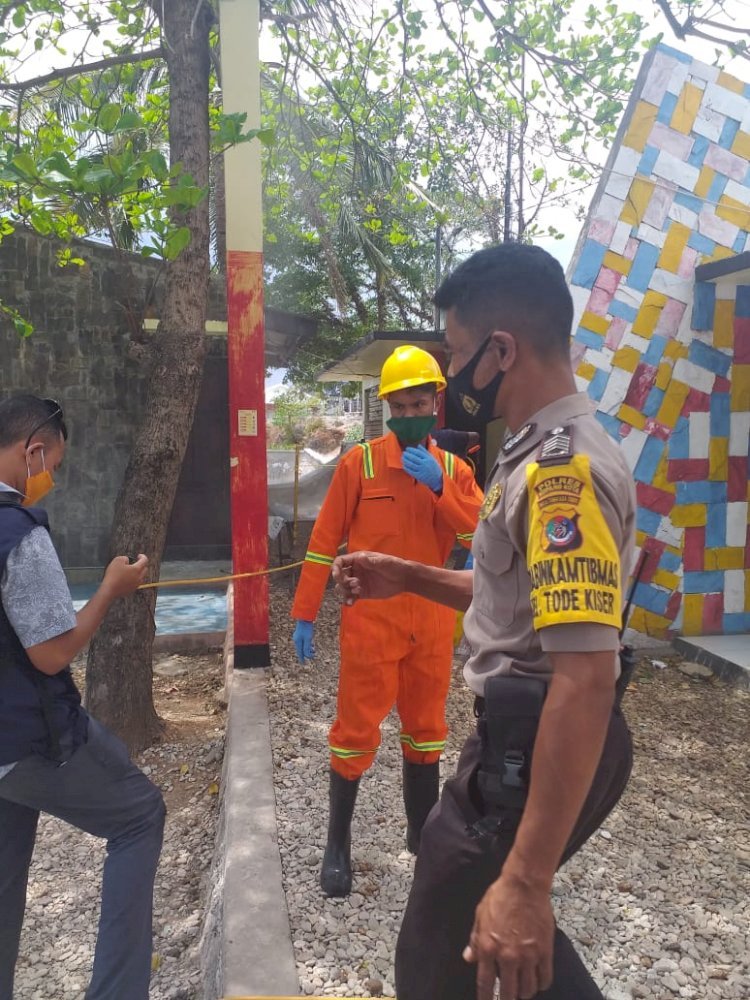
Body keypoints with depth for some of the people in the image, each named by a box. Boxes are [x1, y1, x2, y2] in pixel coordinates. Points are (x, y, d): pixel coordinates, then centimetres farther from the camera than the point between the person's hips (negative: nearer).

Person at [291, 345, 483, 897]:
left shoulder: (453, 469, 5)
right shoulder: (360, 462, -6)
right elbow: (325, 541, -4)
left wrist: (439, 488, -20)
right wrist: (304, 615, -5)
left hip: (432, 624, 4)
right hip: (370, 621, -4)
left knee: (426, 727, 16)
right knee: (357, 730, 3)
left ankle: (422, 830, 35)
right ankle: (338, 843, 22)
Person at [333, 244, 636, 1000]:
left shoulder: (564, 469, -25)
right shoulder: (540, 455, 9)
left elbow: (585, 681, -31)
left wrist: (527, 881, -30)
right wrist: (409, 579, 9)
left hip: (540, 749, -10)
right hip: (518, 736, 10)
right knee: (483, 913, 30)